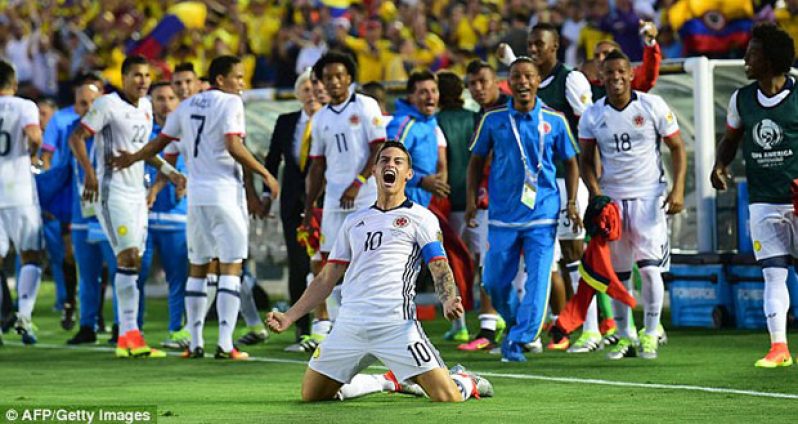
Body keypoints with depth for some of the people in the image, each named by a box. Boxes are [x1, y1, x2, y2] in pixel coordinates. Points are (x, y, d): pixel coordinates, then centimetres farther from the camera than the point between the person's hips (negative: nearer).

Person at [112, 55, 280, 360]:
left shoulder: (188, 105, 15)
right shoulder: (230, 102, -5)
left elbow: (160, 142, 23)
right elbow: (234, 147, -17)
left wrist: (133, 158, 41)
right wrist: (265, 174, -9)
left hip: (196, 196, 6)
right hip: (224, 194, -6)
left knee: (197, 267, 14)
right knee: (231, 266, -5)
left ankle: (195, 344, 14)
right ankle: (225, 345, -12)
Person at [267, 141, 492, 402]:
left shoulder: (421, 218, 7)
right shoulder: (354, 221, 22)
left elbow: (440, 270, -4)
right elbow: (327, 279, 23)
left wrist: (448, 301, -26)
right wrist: (289, 317, 14)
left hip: (396, 325, -5)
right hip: (349, 326, 5)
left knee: (447, 397, -17)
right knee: (311, 395, 7)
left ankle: (467, 383, 23)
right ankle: (389, 381, 26)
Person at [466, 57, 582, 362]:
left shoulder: (554, 121, 2)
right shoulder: (493, 120, 2)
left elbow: (570, 163, 12)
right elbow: (477, 160, 13)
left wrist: (571, 203, 3)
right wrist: (471, 200, 4)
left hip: (542, 215, -1)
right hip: (503, 214, 1)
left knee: (537, 280, -12)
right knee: (494, 282, 4)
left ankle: (517, 340, -8)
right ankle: (515, 324, 30)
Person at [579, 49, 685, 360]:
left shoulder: (652, 106, -4)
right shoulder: (592, 116, 2)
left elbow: (677, 148, 1)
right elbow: (587, 160, 10)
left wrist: (678, 189, -9)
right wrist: (595, 193, -6)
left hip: (648, 195, -3)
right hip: (611, 198, 3)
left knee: (650, 267, -12)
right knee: (618, 273, 5)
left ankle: (650, 335, 0)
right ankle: (625, 337, 17)